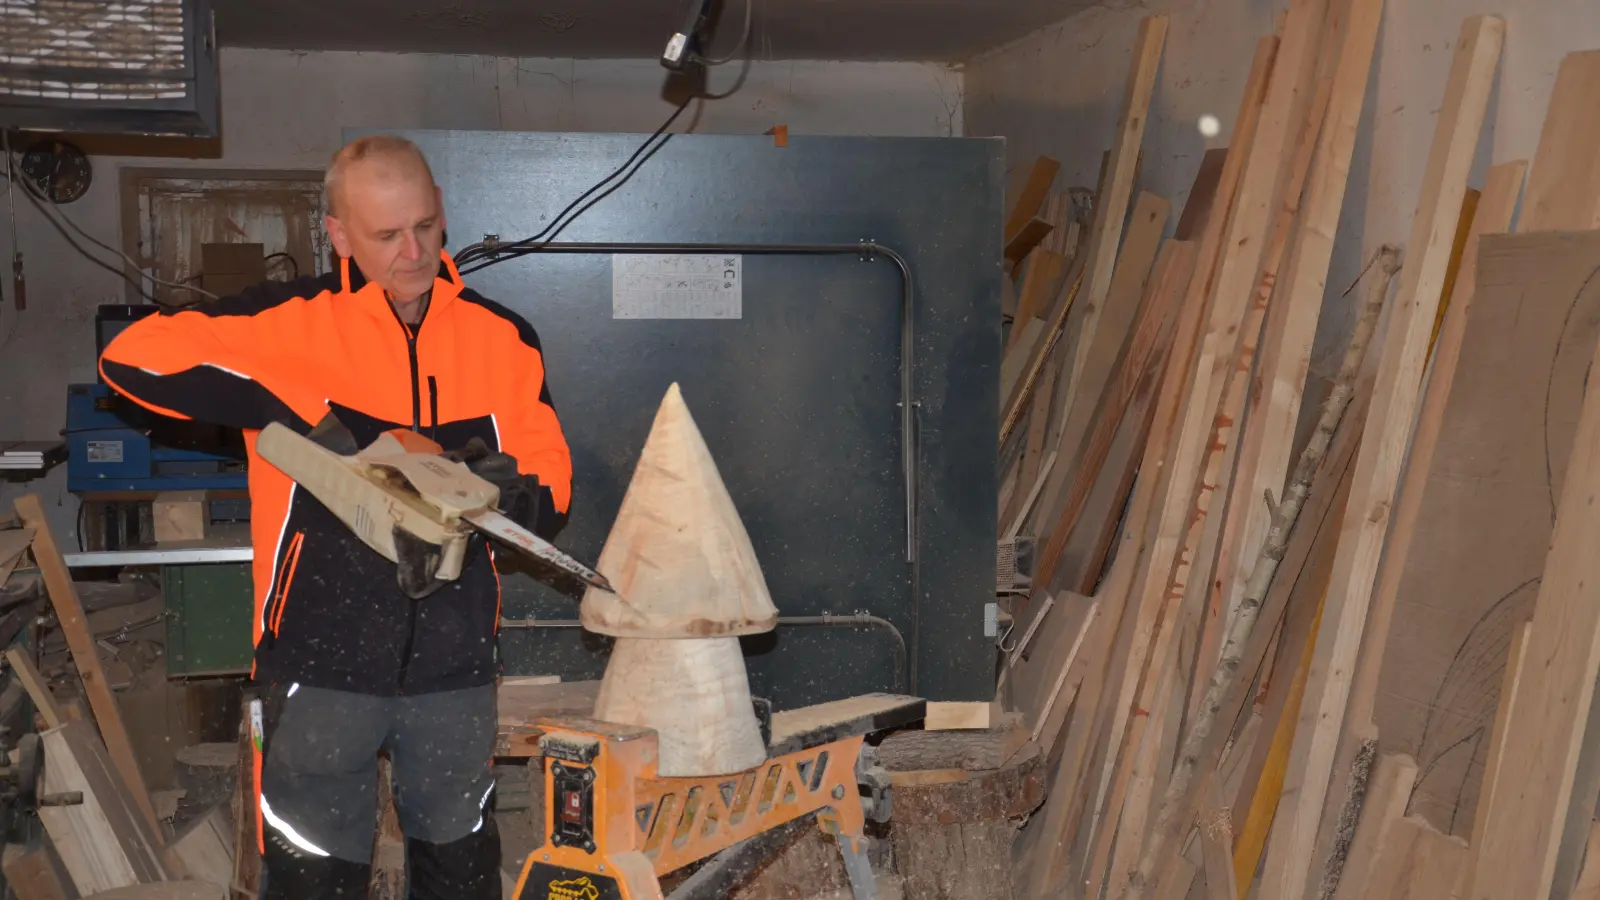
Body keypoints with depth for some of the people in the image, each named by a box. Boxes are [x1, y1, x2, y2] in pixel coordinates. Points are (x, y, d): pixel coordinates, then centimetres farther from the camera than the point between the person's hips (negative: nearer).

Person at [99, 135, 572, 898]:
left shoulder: (503, 339, 3)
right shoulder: (288, 322, -7)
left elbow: (550, 489, 6)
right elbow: (133, 356, -14)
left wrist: (513, 492, -19)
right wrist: (296, 409, -20)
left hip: (454, 662, 3)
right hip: (323, 661, -3)